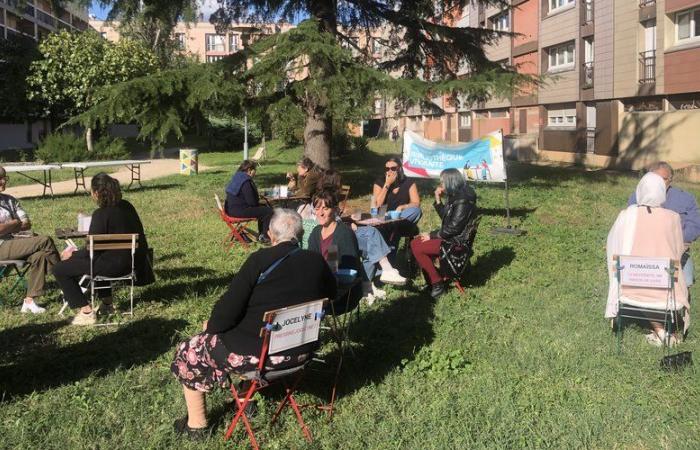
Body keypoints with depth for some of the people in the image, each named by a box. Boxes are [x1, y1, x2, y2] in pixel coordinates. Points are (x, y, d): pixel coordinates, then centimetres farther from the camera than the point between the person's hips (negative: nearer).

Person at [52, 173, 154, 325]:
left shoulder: (101, 214, -19)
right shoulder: (126, 206, 3)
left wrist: (73, 254, 1)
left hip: (114, 265, -9)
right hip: (130, 261, 9)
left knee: (60, 270, 0)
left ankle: (86, 312, -1)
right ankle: (107, 304, 41)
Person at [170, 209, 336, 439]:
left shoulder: (260, 259, -17)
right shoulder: (316, 261, -2)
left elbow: (230, 306, -17)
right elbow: (330, 292, 17)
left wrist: (211, 326, 3)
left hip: (261, 352, -6)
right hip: (301, 351, 6)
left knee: (188, 352, 16)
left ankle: (196, 425, 24)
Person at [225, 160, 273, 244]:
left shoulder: (237, 177, 12)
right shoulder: (245, 182, -20)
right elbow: (251, 202, -20)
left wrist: (258, 199, 13)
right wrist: (259, 202, 0)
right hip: (239, 211, -11)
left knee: (262, 207, 23)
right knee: (268, 210, -11)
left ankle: (261, 233, 25)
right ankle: (264, 237, 2)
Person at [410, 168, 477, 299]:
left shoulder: (463, 201, -21)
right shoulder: (455, 197, 9)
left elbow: (453, 228, -23)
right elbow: (445, 217, 19)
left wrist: (432, 235, -13)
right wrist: (438, 200, 7)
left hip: (457, 242, -10)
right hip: (450, 237, 10)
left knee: (418, 249, -15)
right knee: (415, 243, 5)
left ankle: (437, 284, -7)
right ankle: (430, 281, 7)